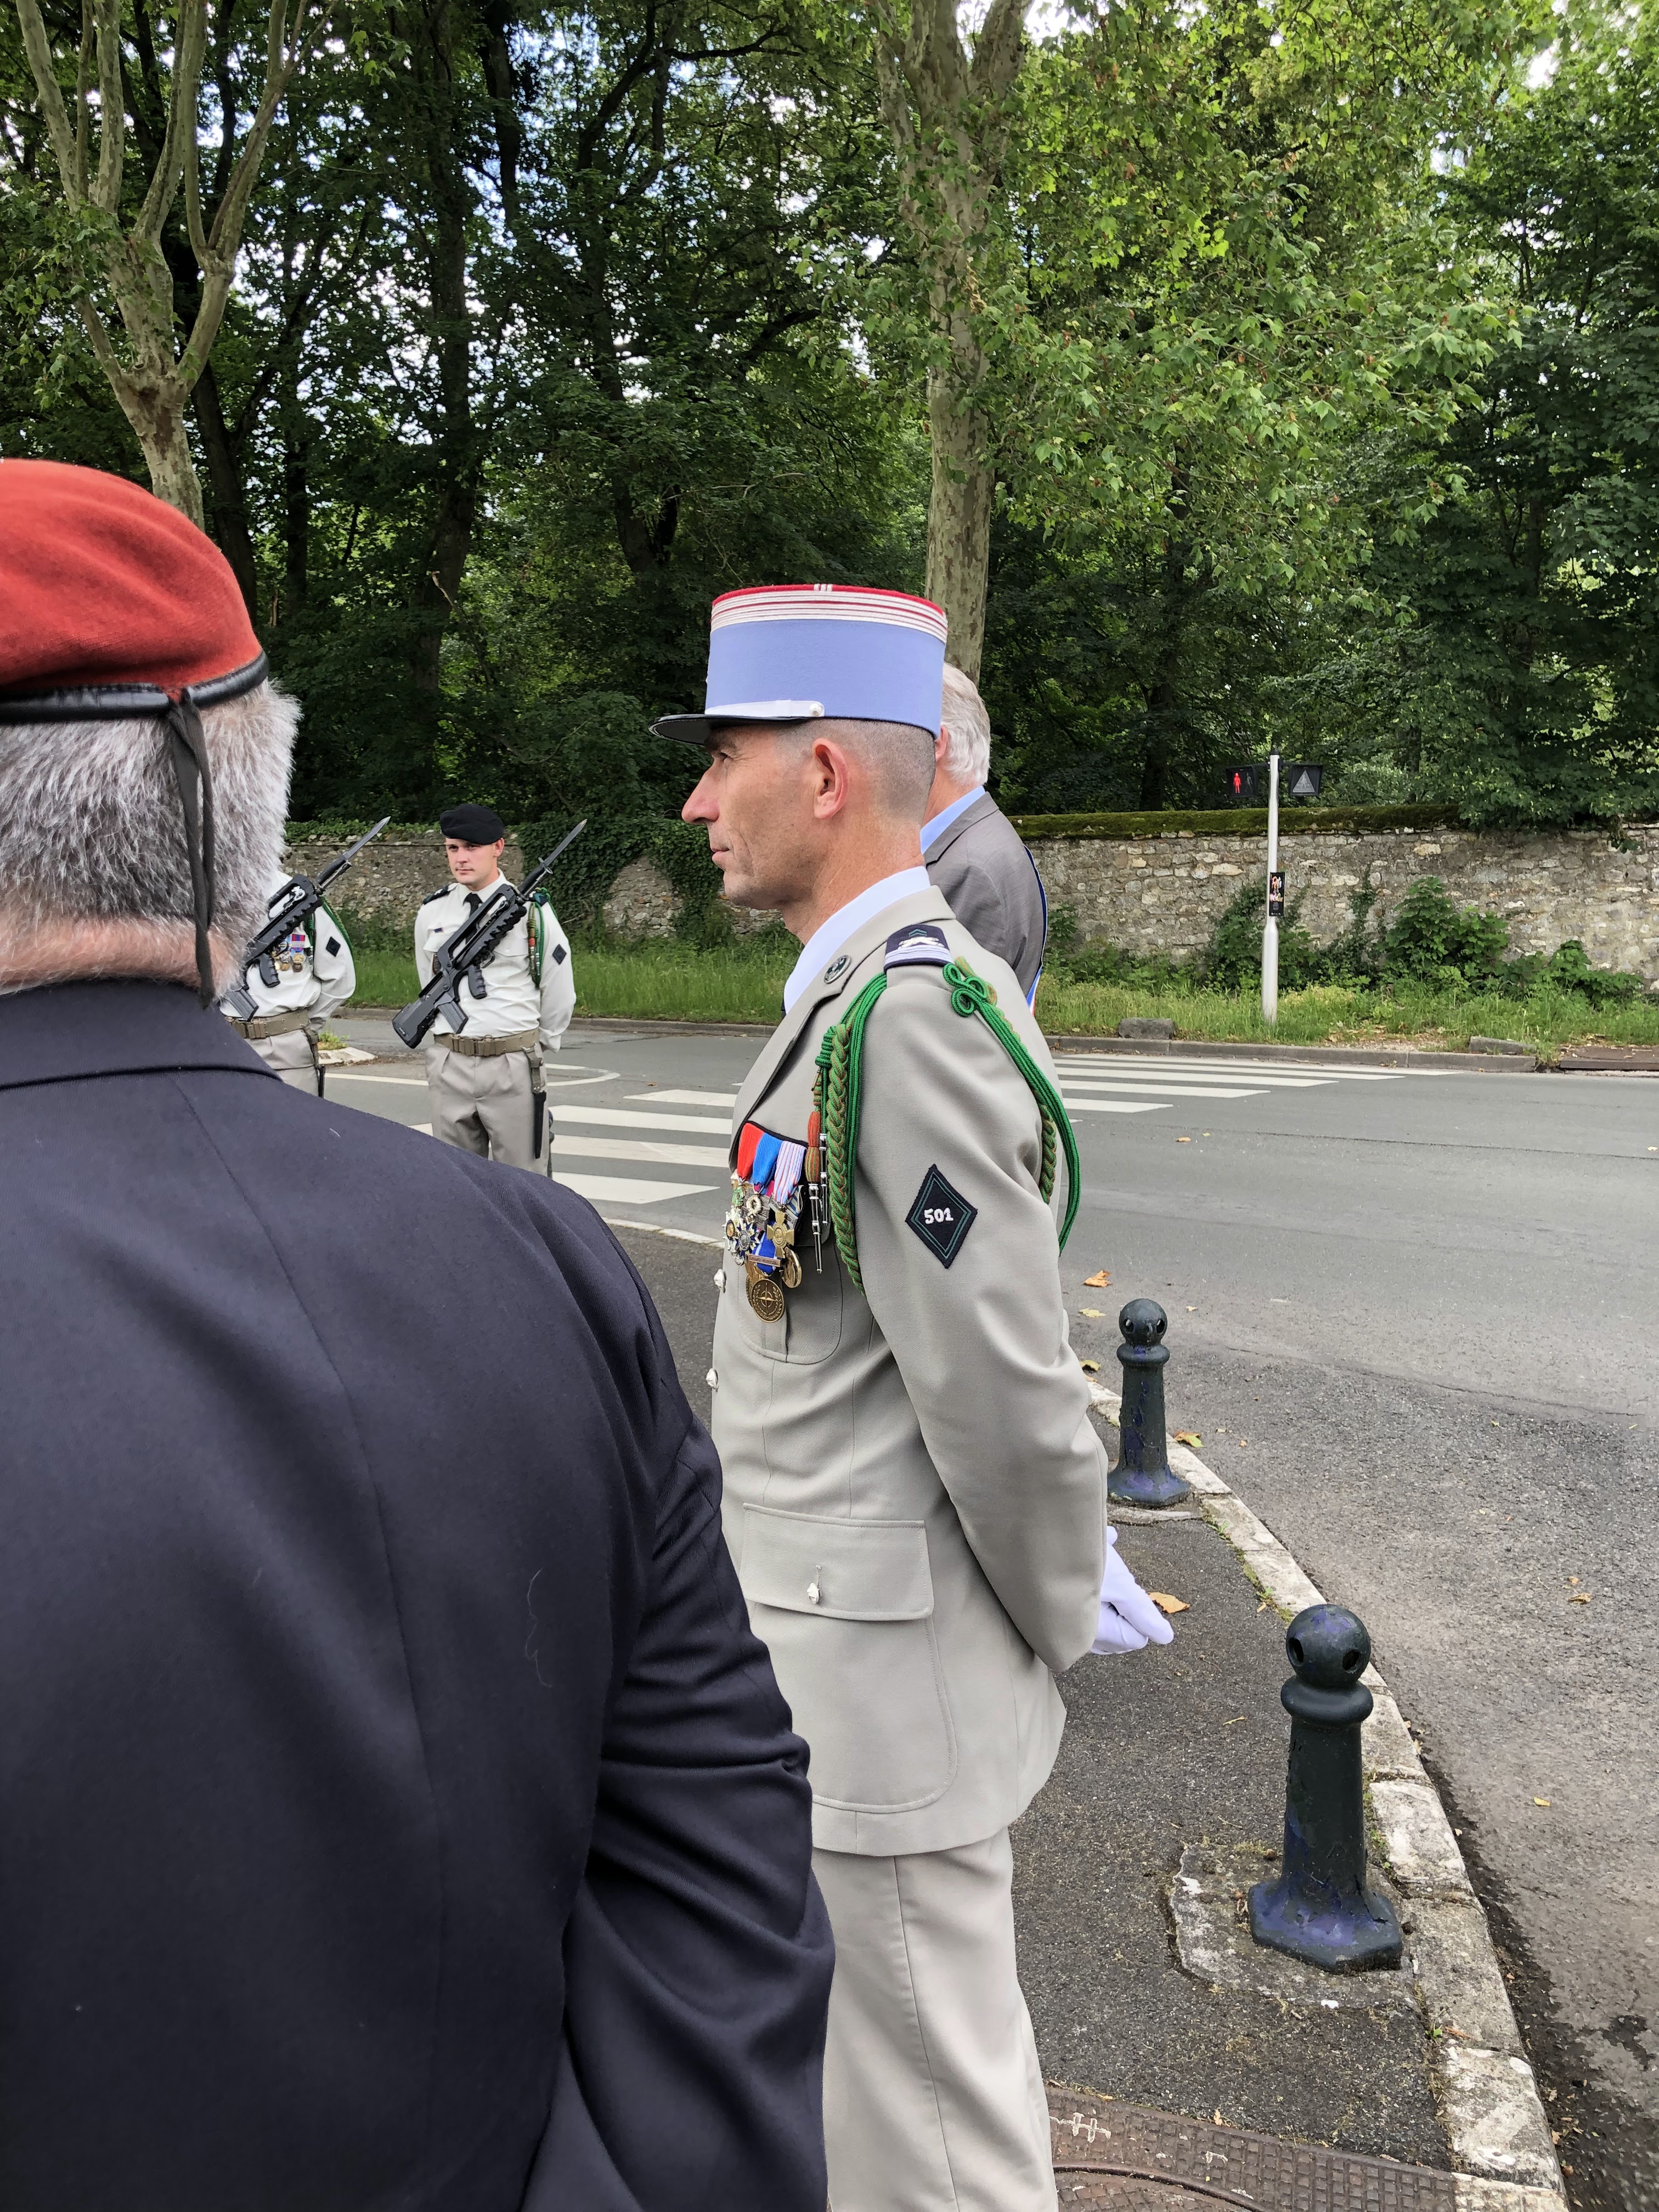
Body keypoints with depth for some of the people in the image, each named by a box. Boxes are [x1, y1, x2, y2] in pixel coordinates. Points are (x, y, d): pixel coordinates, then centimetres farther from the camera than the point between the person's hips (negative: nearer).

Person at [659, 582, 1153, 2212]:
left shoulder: (910, 1013, -25)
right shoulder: (854, 993, 8)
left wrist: (1061, 1619, -10)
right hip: (819, 1642, 9)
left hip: (877, 1664, -9)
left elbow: (1000, 1375, -24)